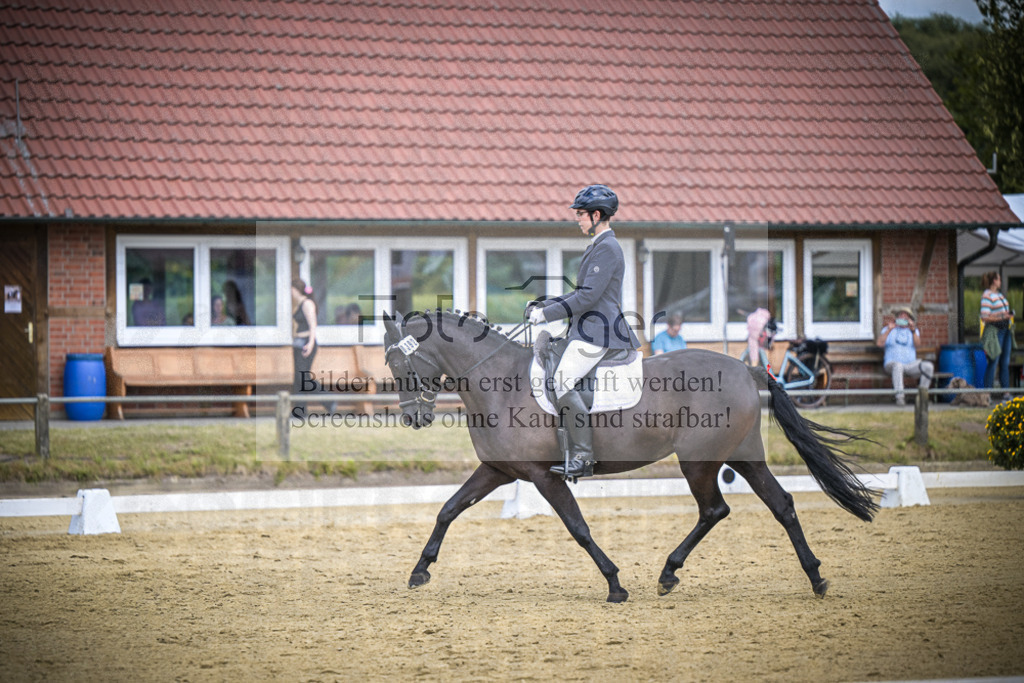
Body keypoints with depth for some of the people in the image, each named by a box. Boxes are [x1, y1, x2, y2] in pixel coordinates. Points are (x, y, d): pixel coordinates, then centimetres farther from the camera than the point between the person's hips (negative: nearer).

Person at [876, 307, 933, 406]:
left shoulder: (914, 331, 18)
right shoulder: (887, 330, 14)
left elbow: (917, 344, -4)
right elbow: (880, 343, -4)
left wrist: (913, 331, -21)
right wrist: (889, 329, -14)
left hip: (910, 365, 3)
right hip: (892, 363, -3)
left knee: (929, 366, -25)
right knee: (898, 365, -41)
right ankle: (900, 397, -44)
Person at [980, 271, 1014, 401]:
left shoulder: (999, 294, 16)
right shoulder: (986, 296, -12)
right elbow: (984, 317, -19)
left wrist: (1009, 315, 7)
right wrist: (1002, 317, -19)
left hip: (1006, 330, 8)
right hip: (994, 331, -8)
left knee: (1005, 362, 8)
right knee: (993, 362, -6)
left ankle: (1006, 392, 12)